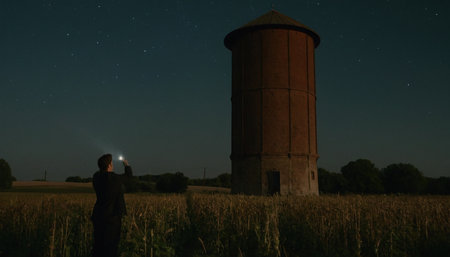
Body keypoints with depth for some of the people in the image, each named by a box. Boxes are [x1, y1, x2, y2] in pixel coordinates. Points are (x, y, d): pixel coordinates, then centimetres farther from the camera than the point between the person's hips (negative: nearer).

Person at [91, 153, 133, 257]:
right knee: (110, 247, 1)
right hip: (112, 217, -6)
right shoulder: (115, 178, -15)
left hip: (98, 216, 6)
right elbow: (129, 175, 4)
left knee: (98, 244, 13)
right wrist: (126, 164, 22)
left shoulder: (96, 177, -1)